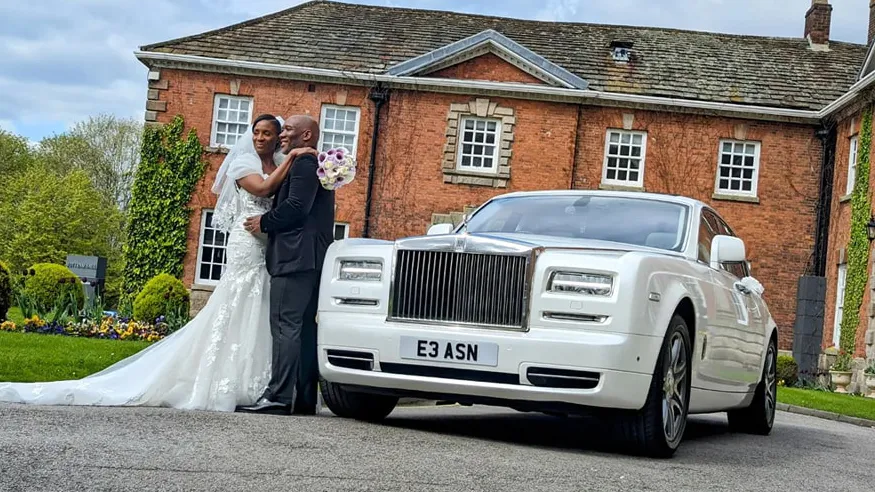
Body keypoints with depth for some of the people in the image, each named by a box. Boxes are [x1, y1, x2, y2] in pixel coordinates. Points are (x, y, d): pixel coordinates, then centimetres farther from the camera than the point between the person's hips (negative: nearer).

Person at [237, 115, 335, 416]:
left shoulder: (304, 163, -7)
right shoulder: (316, 166, 26)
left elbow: (296, 207, -17)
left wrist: (265, 222, -5)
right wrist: (269, 223, 21)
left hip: (296, 258, -10)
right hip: (310, 259, 10)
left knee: (286, 326, -14)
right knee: (304, 329, 8)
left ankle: (279, 396, -18)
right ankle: (304, 398, 8)